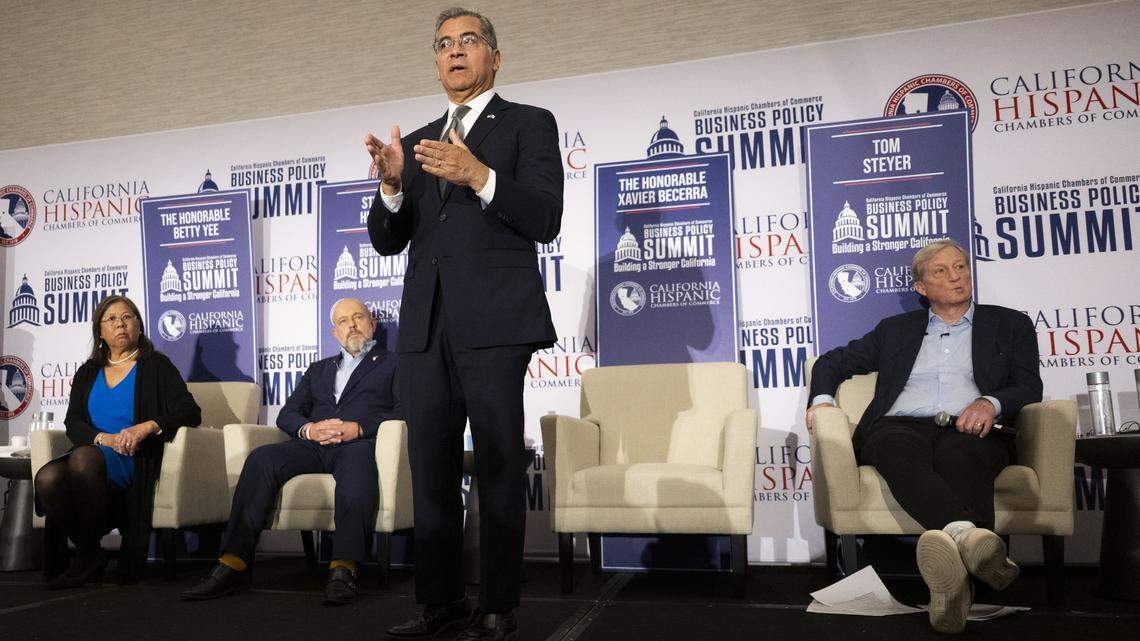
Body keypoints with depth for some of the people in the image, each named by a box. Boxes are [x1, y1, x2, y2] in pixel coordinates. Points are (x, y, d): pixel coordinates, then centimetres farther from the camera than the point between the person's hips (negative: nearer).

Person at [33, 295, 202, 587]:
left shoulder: (157, 366, 12)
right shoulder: (87, 373, 25)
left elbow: (190, 412, 0)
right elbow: (73, 424, 12)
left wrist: (146, 427, -18)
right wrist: (105, 438, -10)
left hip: (135, 462, -4)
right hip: (91, 454, 4)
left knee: (83, 457, -35)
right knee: (47, 477, -29)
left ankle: (90, 552, -21)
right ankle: (88, 553, -11)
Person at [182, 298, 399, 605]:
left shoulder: (392, 364, 19)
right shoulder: (319, 369, 33)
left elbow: (404, 412, 2)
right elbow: (287, 414, 21)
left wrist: (358, 428, -12)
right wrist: (310, 429, -3)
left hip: (360, 443, -4)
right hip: (314, 446, 5)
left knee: (356, 464, -40)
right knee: (262, 458, -24)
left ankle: (344, 569, -47)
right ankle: (234, 563, -28)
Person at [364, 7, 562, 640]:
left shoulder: (529, 124, 7)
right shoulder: (417, 142, 21)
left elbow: (546, 219, -6)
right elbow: (387, 240, 15)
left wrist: (481, 177, -21)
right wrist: (392, 185, -5)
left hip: (495, 322, -5)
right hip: (426, 326, 5)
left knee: (499, 468, -1)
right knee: (431, 470, 8)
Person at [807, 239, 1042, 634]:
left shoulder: (1010, 324, 25)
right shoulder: (896, 330, 29)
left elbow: (1029, 386, 12)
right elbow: (833, 362, 29)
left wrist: (991, 403, -11)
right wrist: (822, 399, 6)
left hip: (969, 430, 0)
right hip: (900, 426, 1)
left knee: (957, 456, -39)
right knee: (901, 452, -39)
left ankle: (954, 569, -64)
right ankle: (969, 536, -65)